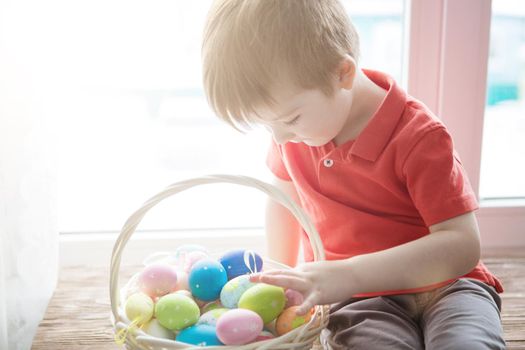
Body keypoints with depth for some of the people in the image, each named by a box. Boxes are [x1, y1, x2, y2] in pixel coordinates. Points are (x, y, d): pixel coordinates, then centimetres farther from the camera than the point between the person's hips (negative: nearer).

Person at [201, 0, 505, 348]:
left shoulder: (418, 137, -19)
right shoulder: (294, 129, -2)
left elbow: (462, 245, -25)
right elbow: (284, 196, 17)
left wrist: (347, 275, -35)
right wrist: (282, 278, 16)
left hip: (442, 285, -2)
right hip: (356, 298, 3)